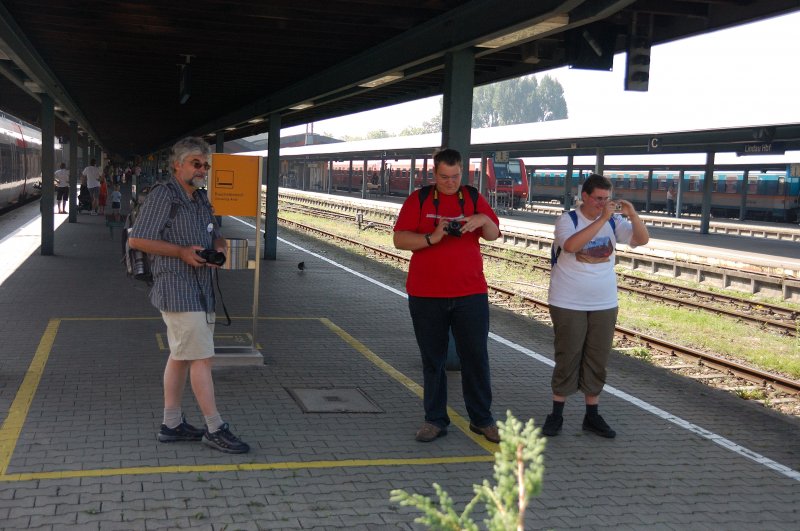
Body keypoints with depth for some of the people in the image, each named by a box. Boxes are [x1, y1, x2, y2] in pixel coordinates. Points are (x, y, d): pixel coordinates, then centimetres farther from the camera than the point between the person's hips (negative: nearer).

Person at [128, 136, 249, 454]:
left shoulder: (201, 198, 14)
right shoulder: (163, 196, -12)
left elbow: (215, 235, 24)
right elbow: (137, 239, -15)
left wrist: (218, 248, 0)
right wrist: (182, 252, -19)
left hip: (200, 290, 9)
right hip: (177, 289, -9)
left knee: (180, 356, 14)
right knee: (202, 358, -8)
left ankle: (172, 424, 23)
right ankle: (215, 429, -1)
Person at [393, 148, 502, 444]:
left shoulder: (473, 198, 7)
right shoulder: (418, 200, 2)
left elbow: (494, 235, 5)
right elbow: (399, 239, -6)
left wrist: (483, 220, -16)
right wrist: (432, 238, -21)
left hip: (471, 294, 1)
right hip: (426, 296, -1)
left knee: (476, 357, 3)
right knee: (432, 359, 8)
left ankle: (482, 419, 16)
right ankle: (435, 420, 18)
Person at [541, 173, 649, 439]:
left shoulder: (613, 221, 3)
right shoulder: (567, 220, -9)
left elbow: (642, 240, -3)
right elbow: (571, 245, -29)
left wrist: (632, 214, -19)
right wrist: (602, 219, -30)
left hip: (604, 305, 4)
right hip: (569, 305, -4)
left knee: (597, 361, 9)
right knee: (567, 359, 2)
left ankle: (592, 416, 19)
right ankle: (556, 415, 13)